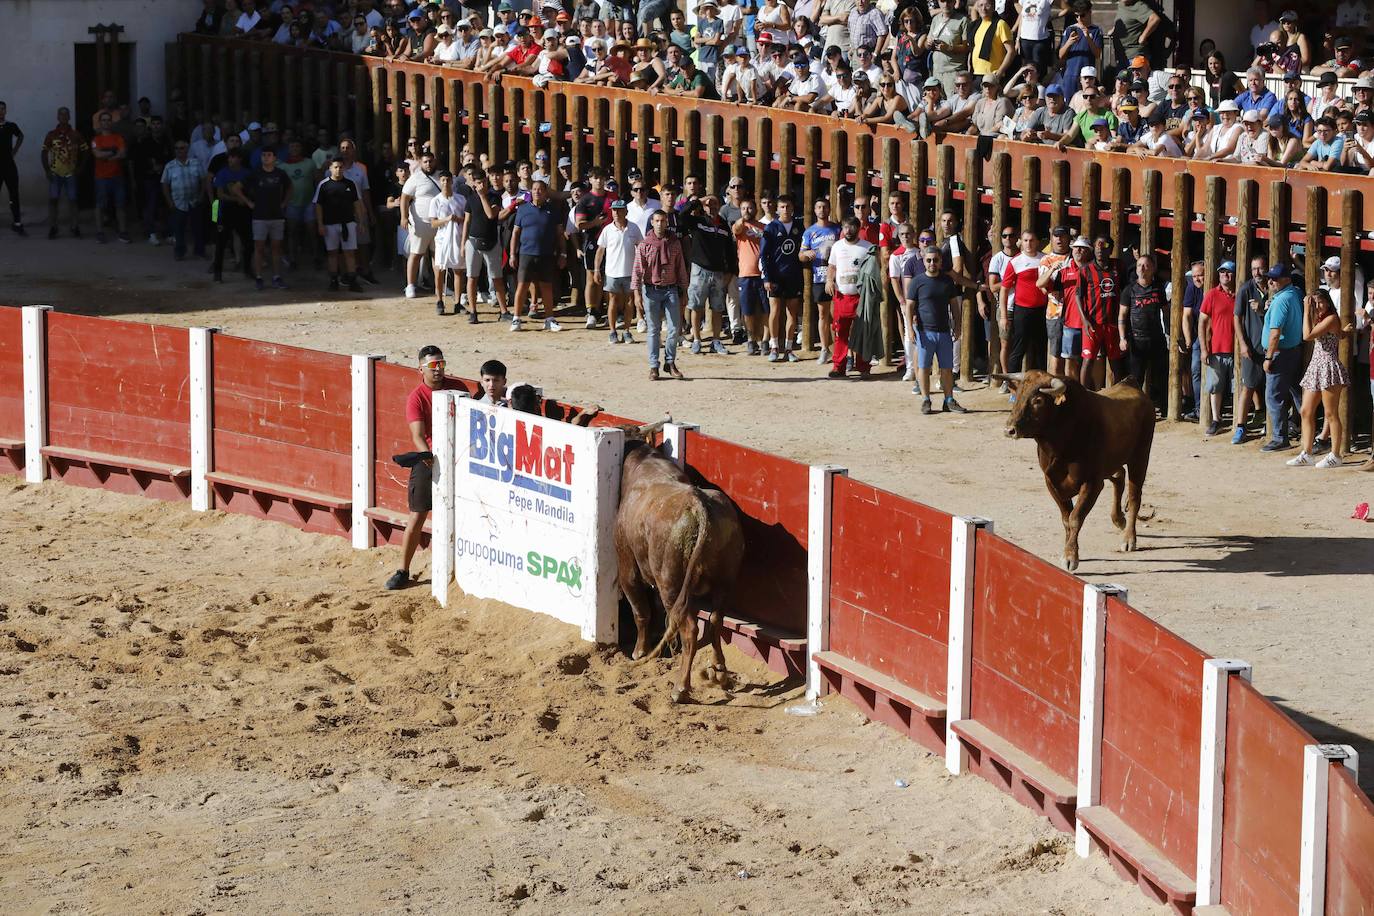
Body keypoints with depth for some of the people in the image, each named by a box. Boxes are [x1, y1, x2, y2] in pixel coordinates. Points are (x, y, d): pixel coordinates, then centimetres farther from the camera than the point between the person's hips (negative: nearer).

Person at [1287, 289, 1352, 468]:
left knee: (1331, 414, -4)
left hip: (1329, 368, -9)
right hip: (1315, 368, 9)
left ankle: (1335, 456, 1)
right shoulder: (1319, 320, 18)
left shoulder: (1332, 318, -11)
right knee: (1306, 412, 6)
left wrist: (1307, 311, -13)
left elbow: (1308, 335, -18)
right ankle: (1306, 454, 10)